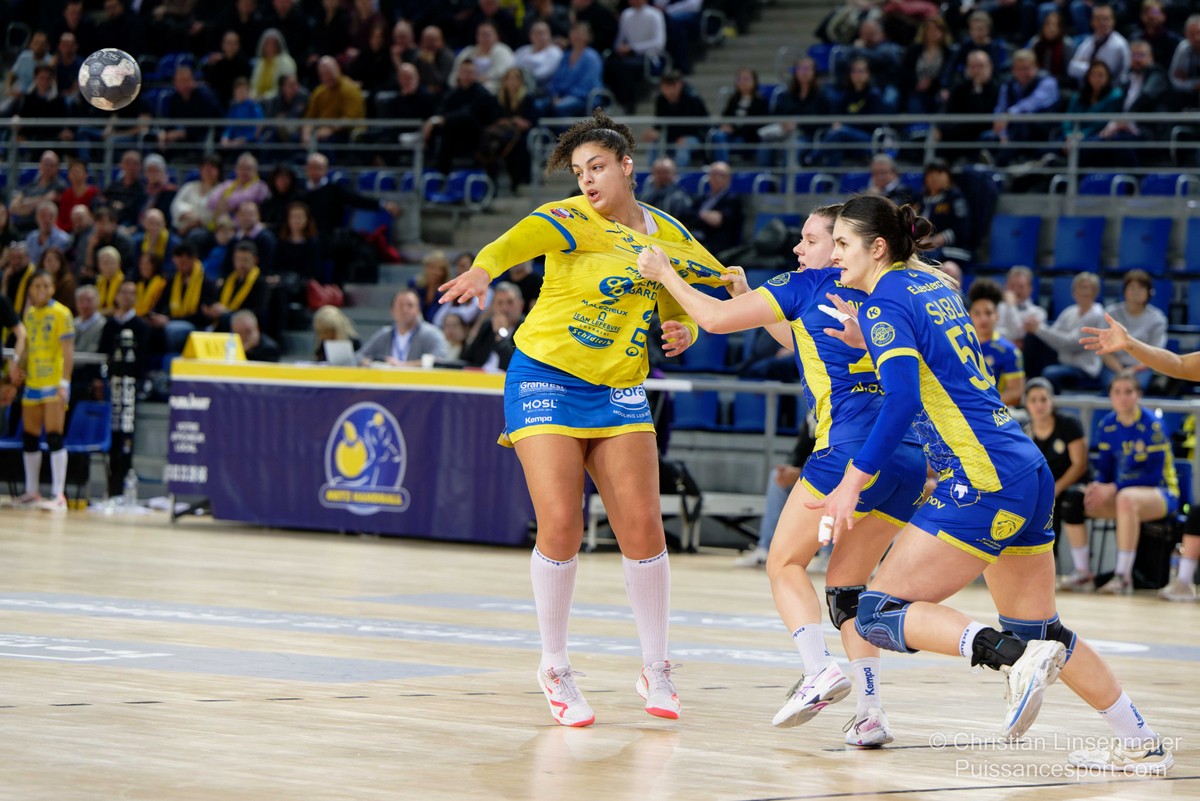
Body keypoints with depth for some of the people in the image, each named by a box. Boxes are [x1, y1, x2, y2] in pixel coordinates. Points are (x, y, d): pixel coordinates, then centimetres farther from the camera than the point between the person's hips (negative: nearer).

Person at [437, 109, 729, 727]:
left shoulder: (668, 234, 6)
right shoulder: (570, 219, -10)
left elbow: (676, 307, 20)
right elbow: (522, 239, -34)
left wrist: (683, 331, -4)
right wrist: (482, 270, -55)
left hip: (620, 395, 4)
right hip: (546, 380, -4)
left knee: (642, 529, -4)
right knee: (560, 526, -12)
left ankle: (655, 668, 14)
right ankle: (554, 669, 6)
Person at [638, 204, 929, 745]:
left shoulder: (808, 285, 4)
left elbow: (716, 319, 6)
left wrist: (664, 273, 20)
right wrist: (749, 297, 38)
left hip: (852, 449, -6)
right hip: (911, 457, 6)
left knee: (785, 562, 9)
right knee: (846, 582, 15)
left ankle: (819, 671, -14)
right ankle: (870, 711, 1)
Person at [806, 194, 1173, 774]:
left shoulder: (885, 302, -9)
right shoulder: (932, 285, 16)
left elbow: (902, 399, -22)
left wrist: (855, 480, -22)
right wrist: (868, 341, 26)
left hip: (982, 483, -9)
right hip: (1028, 471, 9)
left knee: (880, 613, -6)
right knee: (1038, 629, 19)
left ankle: (1017, 656, -22)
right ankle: (1142, 745, 21)